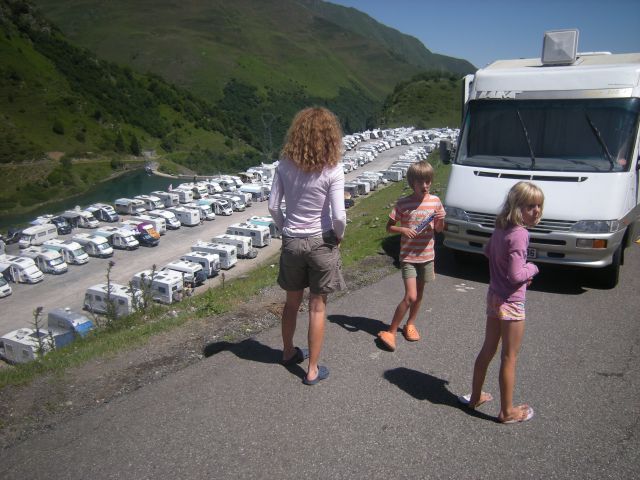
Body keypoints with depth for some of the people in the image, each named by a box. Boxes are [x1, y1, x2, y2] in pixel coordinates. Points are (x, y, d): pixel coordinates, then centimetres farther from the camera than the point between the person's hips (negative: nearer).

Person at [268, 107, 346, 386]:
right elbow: (338, 216, -18)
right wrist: (338, 235, 1)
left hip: (292, 241, 4)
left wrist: (285, 228, 12)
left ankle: (288, 352, 42)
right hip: (321, 243, -3)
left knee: (292, 302, 22)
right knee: (317, 307, 9)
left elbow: (273, 206, -3)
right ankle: (312, 370, 20)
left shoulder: (285, 166, -5)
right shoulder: (332, 171, -16)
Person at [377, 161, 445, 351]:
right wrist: (403, 230, -21)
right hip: (408, 256, -4)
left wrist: (440, 221, -13)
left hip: (427, 255, 4)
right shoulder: (403, 204, -10)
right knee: (410, 297, -10)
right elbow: (389, 227, -3)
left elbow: (439, 229, 9)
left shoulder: (435, 201, 0)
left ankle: (410, 324, 37)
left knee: (419, 293, 16)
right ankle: (390, 332, 3)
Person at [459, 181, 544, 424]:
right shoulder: (519, 234, -23)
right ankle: (507, 411, 21)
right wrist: (532, 268, -7)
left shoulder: (500, 228, 3)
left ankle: (475, 397, 35)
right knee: (509, 358, 6)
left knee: (487, 350, 20)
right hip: (511, 303, -8)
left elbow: (487, 251, 21)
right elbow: (516, 275, -27)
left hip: (493, 297, 8)